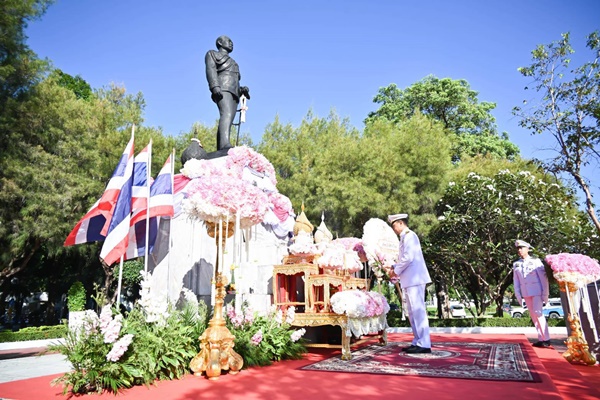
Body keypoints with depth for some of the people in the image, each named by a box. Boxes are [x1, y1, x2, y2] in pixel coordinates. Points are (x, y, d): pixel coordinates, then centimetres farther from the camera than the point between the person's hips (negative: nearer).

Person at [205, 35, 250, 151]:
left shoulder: (232, 63, 39)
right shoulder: (212, 54, 19)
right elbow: (210, 69, 0)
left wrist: (241, 90, 8)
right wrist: (215, 86, -18)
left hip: (233, 93, 7)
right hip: (222, 90, -7)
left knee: (228, 121, -8)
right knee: (226, 114, -31)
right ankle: (225, 144, -51)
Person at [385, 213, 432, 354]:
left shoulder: (409, 236, -10)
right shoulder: (405, 237, 20)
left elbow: (408, 258, -19)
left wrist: (396, 271, -10)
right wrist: (394, 267, 10)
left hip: (414, 279, -10)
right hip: (410, 280, 10)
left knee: (418, 311, -7)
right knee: (412, 312, 12)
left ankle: (424, 344, -3)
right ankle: (417, 342, 19)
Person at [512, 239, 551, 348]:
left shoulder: (536, 261, -2)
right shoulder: (516, 264, 9)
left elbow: (543, 277, -4)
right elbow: (516, 280, 10)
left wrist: (545, 293, -10)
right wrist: (518, 295, 3)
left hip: (537, 291, -4)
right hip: (525, 293, 4)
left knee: (538, 313, -13)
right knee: (533, 315, 5)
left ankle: (546, 339, -4)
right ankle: (541, 339, 11)